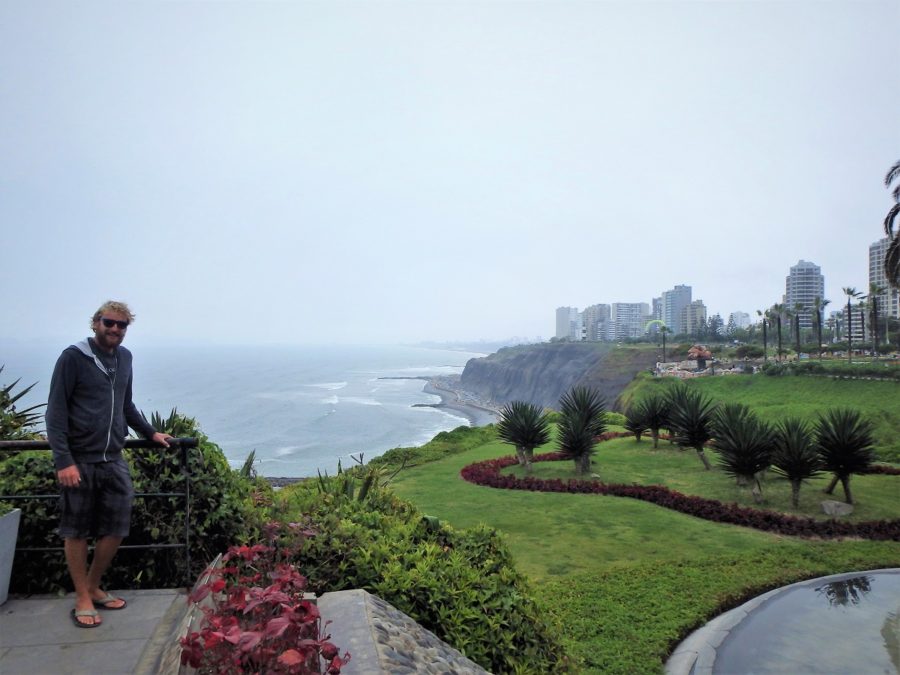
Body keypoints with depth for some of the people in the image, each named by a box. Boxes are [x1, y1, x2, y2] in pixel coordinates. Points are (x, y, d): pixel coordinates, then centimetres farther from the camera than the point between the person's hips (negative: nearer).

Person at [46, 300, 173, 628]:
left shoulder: (124, 358, 10)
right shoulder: (73, 357, -8)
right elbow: (56, 412, -10)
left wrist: (151, 433, 18)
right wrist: (63, 460, -16)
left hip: (114, 460, 5)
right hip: (80, 462, -5)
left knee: (115, 530, 8)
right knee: (77, 533, 8)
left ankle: (94, 587, 29)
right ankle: (82, 599, 23)